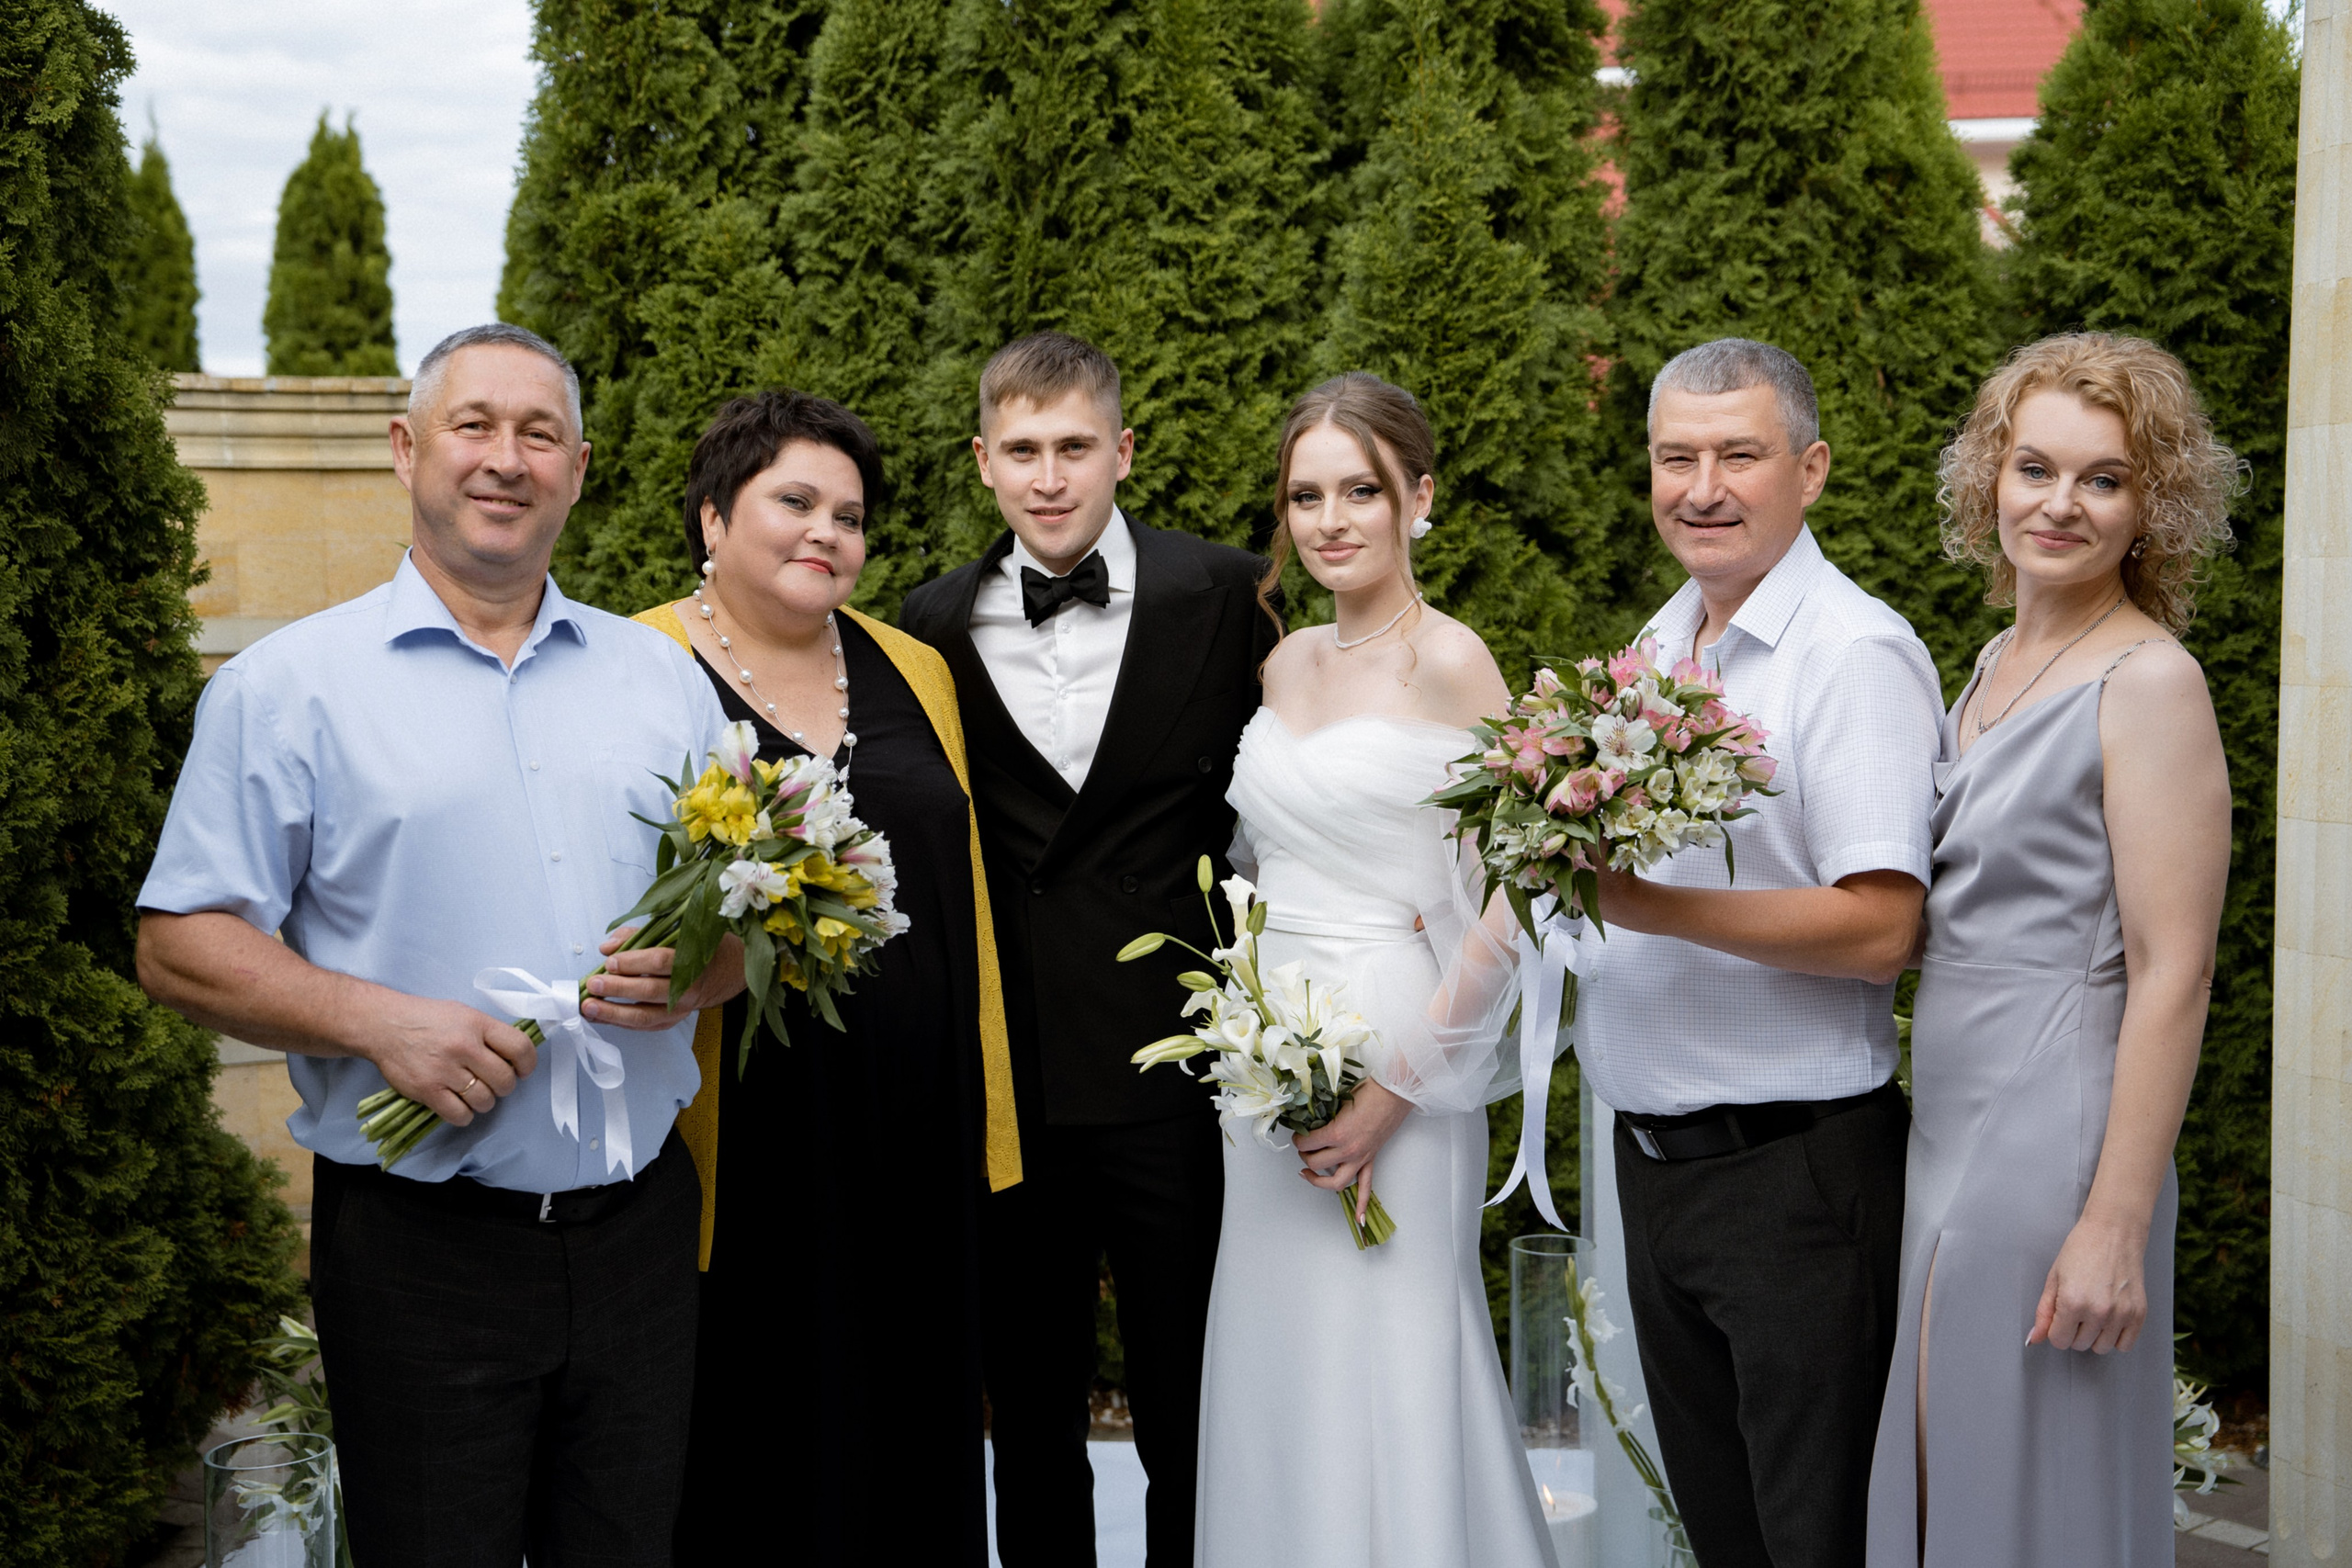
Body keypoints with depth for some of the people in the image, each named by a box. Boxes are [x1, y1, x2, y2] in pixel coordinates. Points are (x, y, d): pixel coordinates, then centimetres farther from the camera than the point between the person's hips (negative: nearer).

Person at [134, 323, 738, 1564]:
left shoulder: (660, 677, 12)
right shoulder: (290, 686, 0)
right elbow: (181, 948, -4)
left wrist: (697, 967, -8)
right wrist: (378, 1020, -19)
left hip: (638, 1227, 4)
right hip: (419, 1249, -3)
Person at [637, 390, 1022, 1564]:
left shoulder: (916, 672, 13)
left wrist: (985, 1114, 13)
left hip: (919, 1145, 5)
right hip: (744, 1147, -4)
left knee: (912, 1420, 13)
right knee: (755, 1437, 5)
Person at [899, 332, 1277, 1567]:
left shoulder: (1228, 597, -2)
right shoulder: (934, 627, 3)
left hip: (1175, 1077, -1)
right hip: (1003, 1085, 2)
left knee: (1194, 1429, 10)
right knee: (1028, 1431, 15)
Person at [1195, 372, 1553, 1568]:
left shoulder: (1449, 662, -9)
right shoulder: (1287, 663, 11)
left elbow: (1511, 900, -14)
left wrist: (1399, 1083, -16)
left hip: (1396, 1051, -7)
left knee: (1389, 1370, 0)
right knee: (1274, 1368, 12)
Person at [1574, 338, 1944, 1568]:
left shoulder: (1856, 655, -15)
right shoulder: (1659, 646, 12)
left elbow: (1878, 931, -22)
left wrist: (1647, 905, -26)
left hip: (1798, 1173, -8)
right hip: (1651, 1160, 8)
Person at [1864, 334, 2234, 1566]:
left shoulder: (2148, 683, -13)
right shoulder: (1995, 665, 12)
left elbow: (2171, 975, -17)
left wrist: (2115, 1226, -20)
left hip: (2053, 1141, -8)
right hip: (1948, 1132, 8)